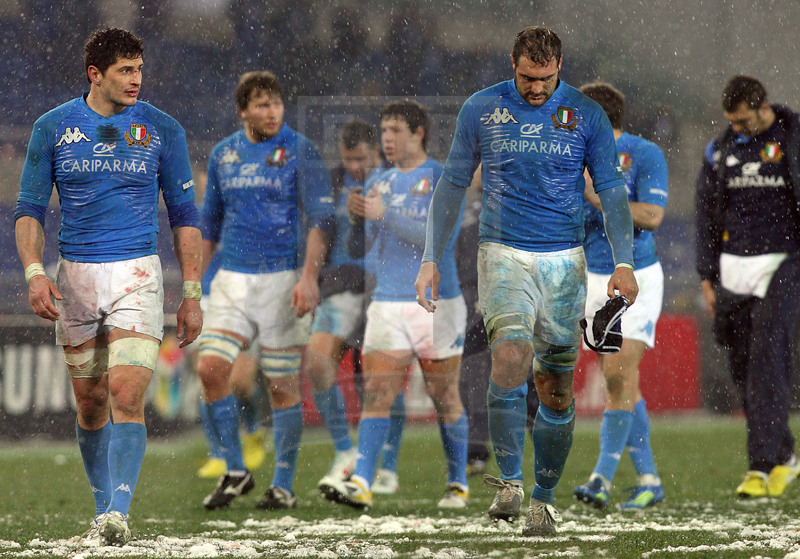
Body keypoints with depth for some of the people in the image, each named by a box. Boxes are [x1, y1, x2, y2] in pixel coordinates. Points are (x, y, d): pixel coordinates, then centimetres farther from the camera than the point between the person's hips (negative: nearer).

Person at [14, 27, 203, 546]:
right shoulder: (53, 128, 2)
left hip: (137, 275, -2)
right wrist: (34, 272, -12)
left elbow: (184, 215, 7)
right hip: (75, 278, 2)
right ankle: (105, 511, 23)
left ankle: (117, 517, -24)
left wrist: (192, 295, 3)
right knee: (90, 402, 8)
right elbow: (30, 209, 5)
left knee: (127, 394, -17)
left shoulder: (162, 129, 1)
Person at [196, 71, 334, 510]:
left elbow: (320, 219, -8)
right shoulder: (223, 154, 11)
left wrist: (309, 278, -19)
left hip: (282, 277, -4)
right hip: (232, 279, 4)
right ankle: (235, 473, 2)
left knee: (283, 384, -1)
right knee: (211, 368, -11)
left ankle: (284, 486, 9)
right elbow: (209, 223, 20)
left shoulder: (299, 151, -4)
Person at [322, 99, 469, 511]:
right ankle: (361, 485, -19)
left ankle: (458, 485, 18)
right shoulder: (381, 184, 12)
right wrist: (357, 218, -9)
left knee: (445, 400, 5)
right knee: (376, 395, -9)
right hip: (388, 305, 4)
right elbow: (358, 249, 11)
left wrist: (386, 214, -19)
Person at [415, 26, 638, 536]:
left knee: (557, 388, 2)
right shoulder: (481, 110, 1)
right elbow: (453, 184, 10)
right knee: (510, 357, -24)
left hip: (564, 262, 1)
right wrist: (431, 259, 7)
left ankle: (544, 499, 14)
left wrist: (624, 262, -8)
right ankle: (509, 483, -20)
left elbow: (612, 190, 3)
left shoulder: (587, 115, 1)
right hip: (504, 257, -1)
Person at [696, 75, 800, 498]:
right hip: (734, 269, 4)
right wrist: (707, 277, 9)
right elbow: (707, 216, 14)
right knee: (743, 369, 3)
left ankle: (763, 466, -15)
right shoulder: (720, 150, 9)